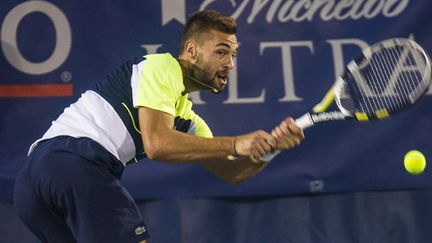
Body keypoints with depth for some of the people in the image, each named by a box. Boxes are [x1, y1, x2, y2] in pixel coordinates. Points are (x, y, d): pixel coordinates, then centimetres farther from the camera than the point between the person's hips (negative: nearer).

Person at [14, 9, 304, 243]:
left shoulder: (187, 118, 26)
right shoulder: (163, 66, 0)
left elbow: (231, 171, 22)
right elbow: (157, 144, -14)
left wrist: (271, 145, 4)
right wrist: (236, 144, -11)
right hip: (78, 163, -10)